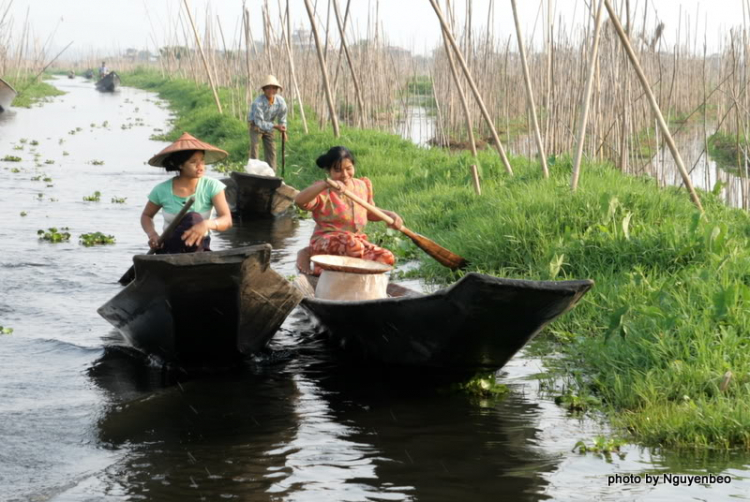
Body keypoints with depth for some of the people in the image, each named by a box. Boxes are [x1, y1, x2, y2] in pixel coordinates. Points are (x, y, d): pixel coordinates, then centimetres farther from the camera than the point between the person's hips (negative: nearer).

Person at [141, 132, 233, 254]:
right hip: (169, 250, 0)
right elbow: (146, 215, 14)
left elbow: (227, 221, -18)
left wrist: (207, 224, -41)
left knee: (194, 218, -31)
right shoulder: (162, 190, -4)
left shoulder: (212, 186, -8)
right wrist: (152, 234, -9)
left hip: (198, 248, 0)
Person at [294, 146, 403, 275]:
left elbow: (369, 212, 26)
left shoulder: (362, 186, 9)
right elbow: (299, 201, -30)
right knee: (350, 241, -41)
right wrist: (325, 185, -41)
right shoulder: (323, 192, -9)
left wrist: (389, 215, 7)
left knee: (386, 257, -20)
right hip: (325, 242, -7)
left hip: (358, 241, 7)